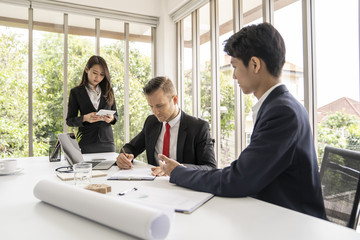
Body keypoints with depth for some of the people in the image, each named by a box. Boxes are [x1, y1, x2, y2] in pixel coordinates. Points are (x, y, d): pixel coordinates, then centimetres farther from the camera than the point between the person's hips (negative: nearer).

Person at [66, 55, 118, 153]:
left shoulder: (108, 91, 9)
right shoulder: (76, 92, 2)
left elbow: (115, 114, 13)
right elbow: (69, 121, 2)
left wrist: (111, 118, -10)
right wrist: (85, 118, -17)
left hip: (107, 141, 2)